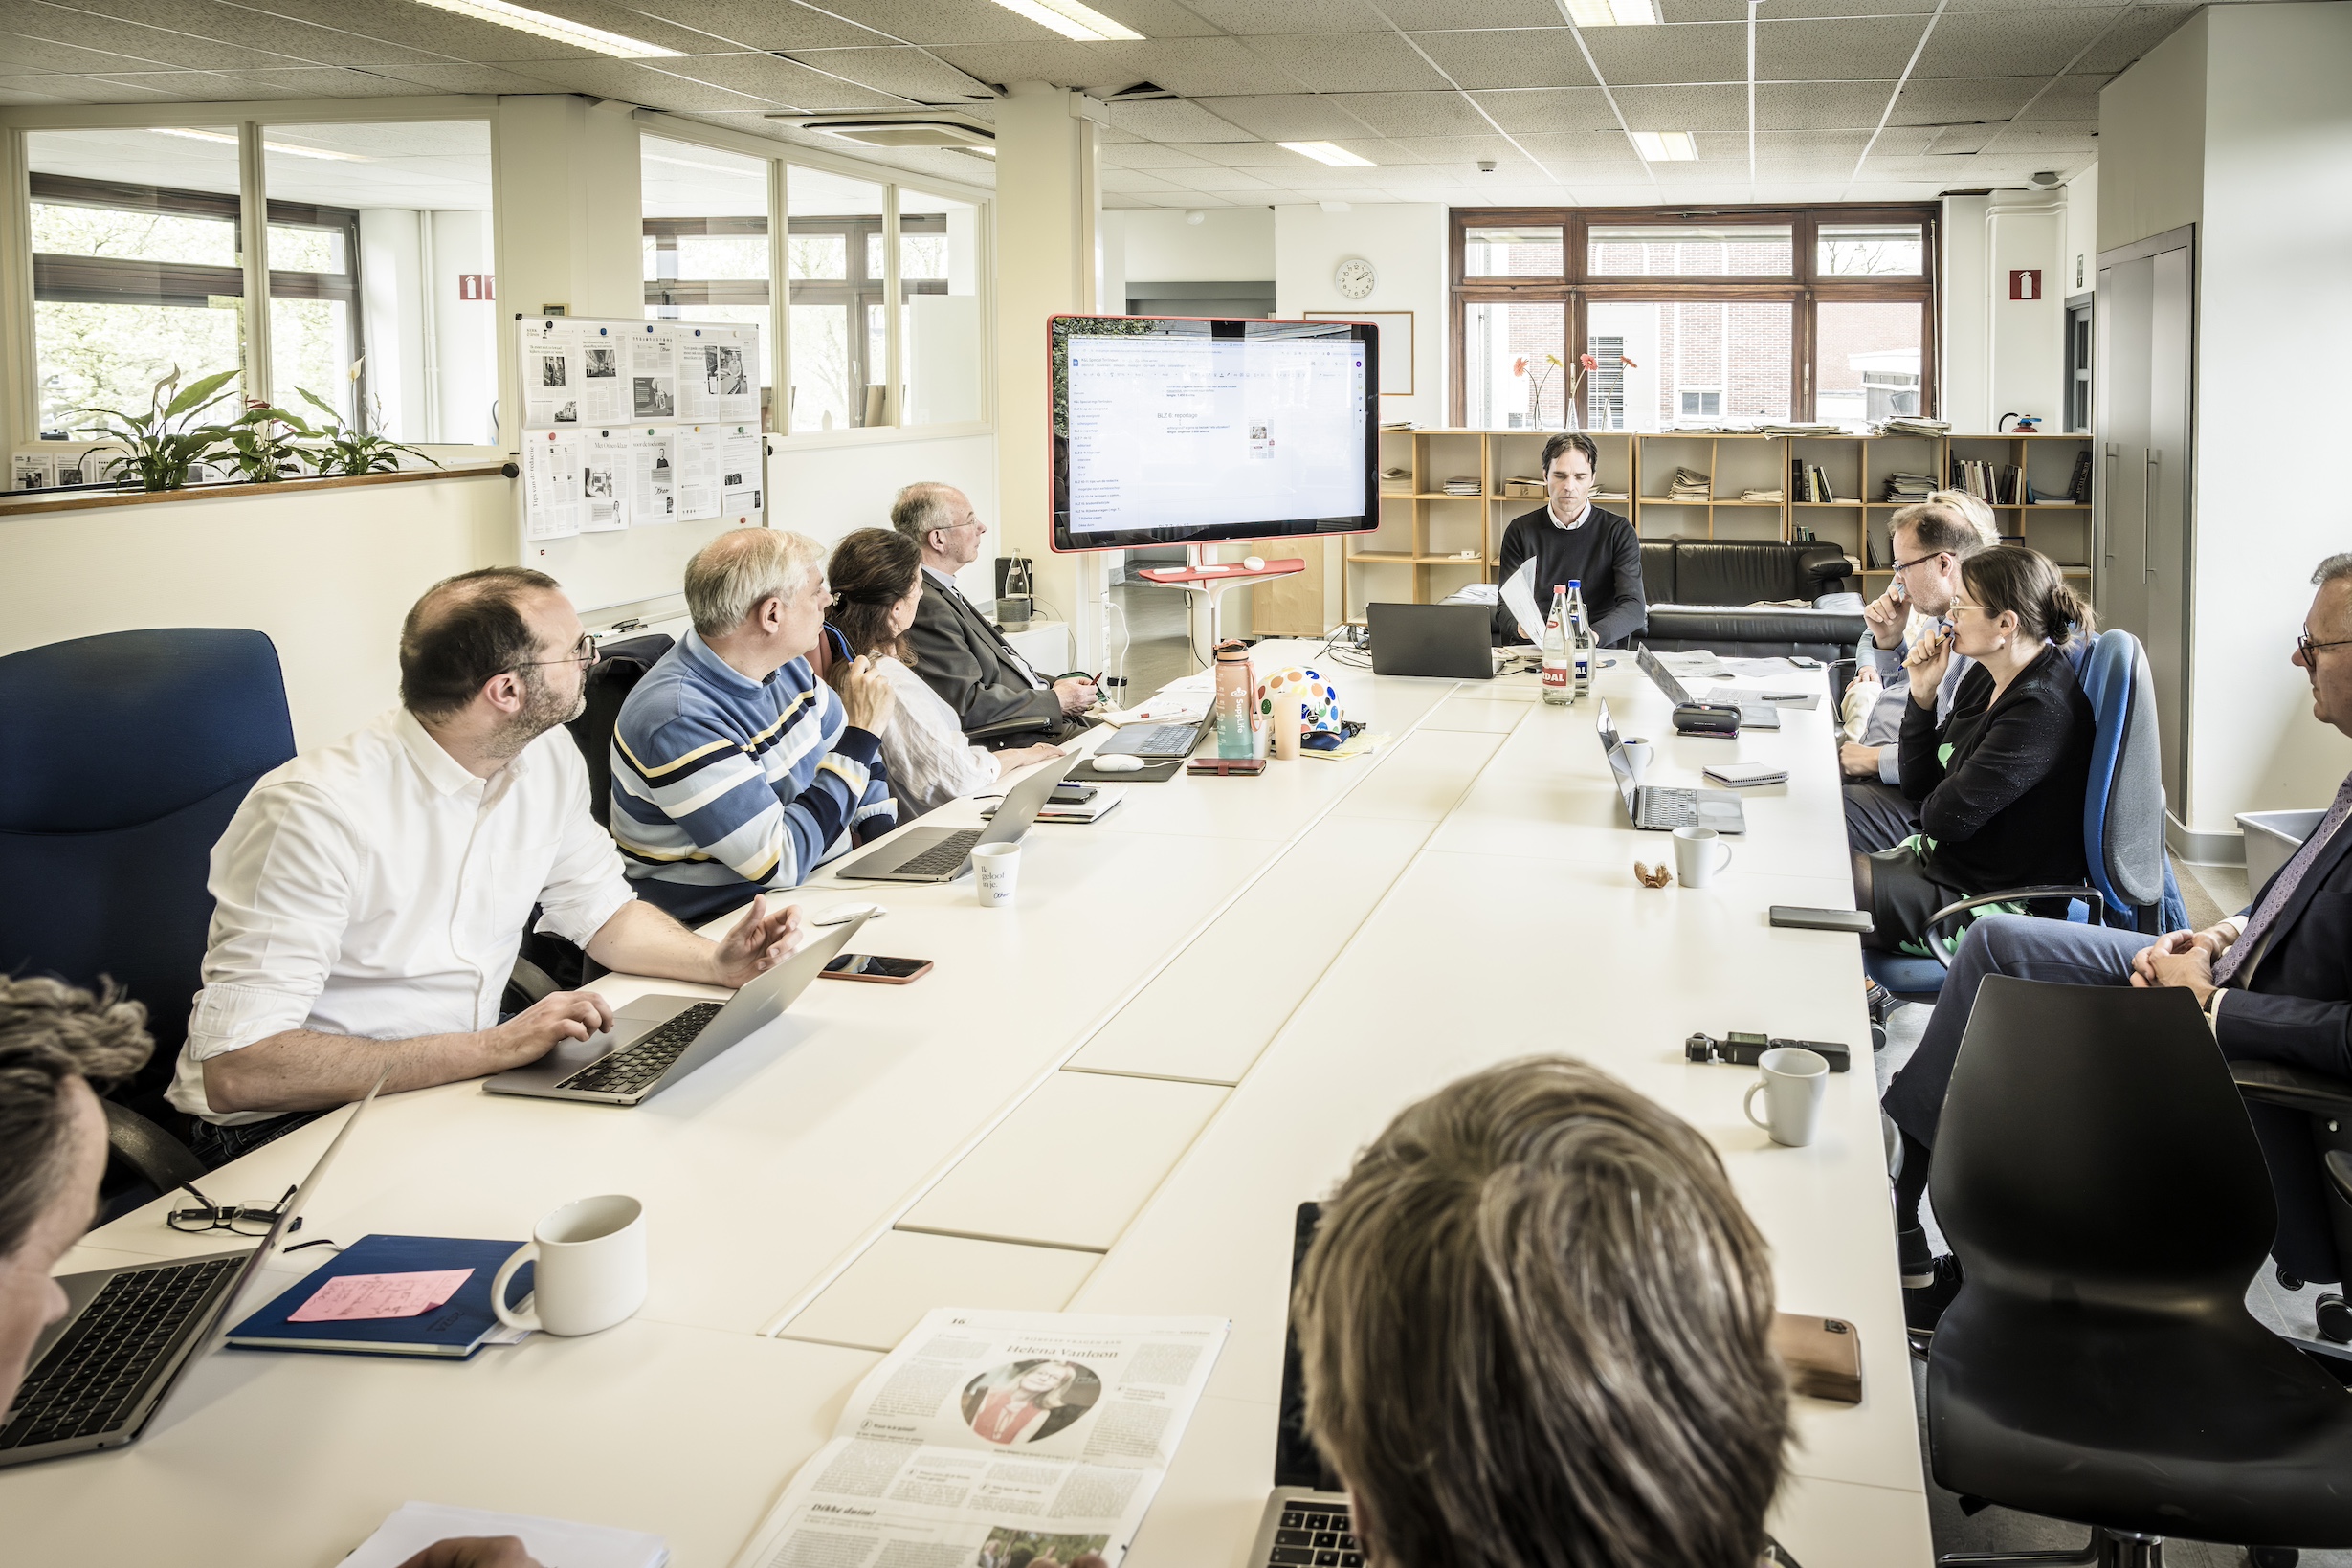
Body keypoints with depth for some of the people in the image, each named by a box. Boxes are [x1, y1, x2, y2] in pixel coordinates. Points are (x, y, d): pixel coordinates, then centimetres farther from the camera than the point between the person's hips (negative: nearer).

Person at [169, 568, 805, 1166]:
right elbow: (235, 1070, -30)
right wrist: (489, 1049, -34)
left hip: (461, 1077, 7)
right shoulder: (316, 812, -26)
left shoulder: (549, 758, -2)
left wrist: (718, 961, -6)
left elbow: (601, 909, 15)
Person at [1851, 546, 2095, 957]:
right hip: (1937, 858, 9)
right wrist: (1923, 694, -2)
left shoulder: (2043, 712, -24)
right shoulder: (1986, 678, 5)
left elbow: (1946, 817, -24)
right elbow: (1919, 789, 9)